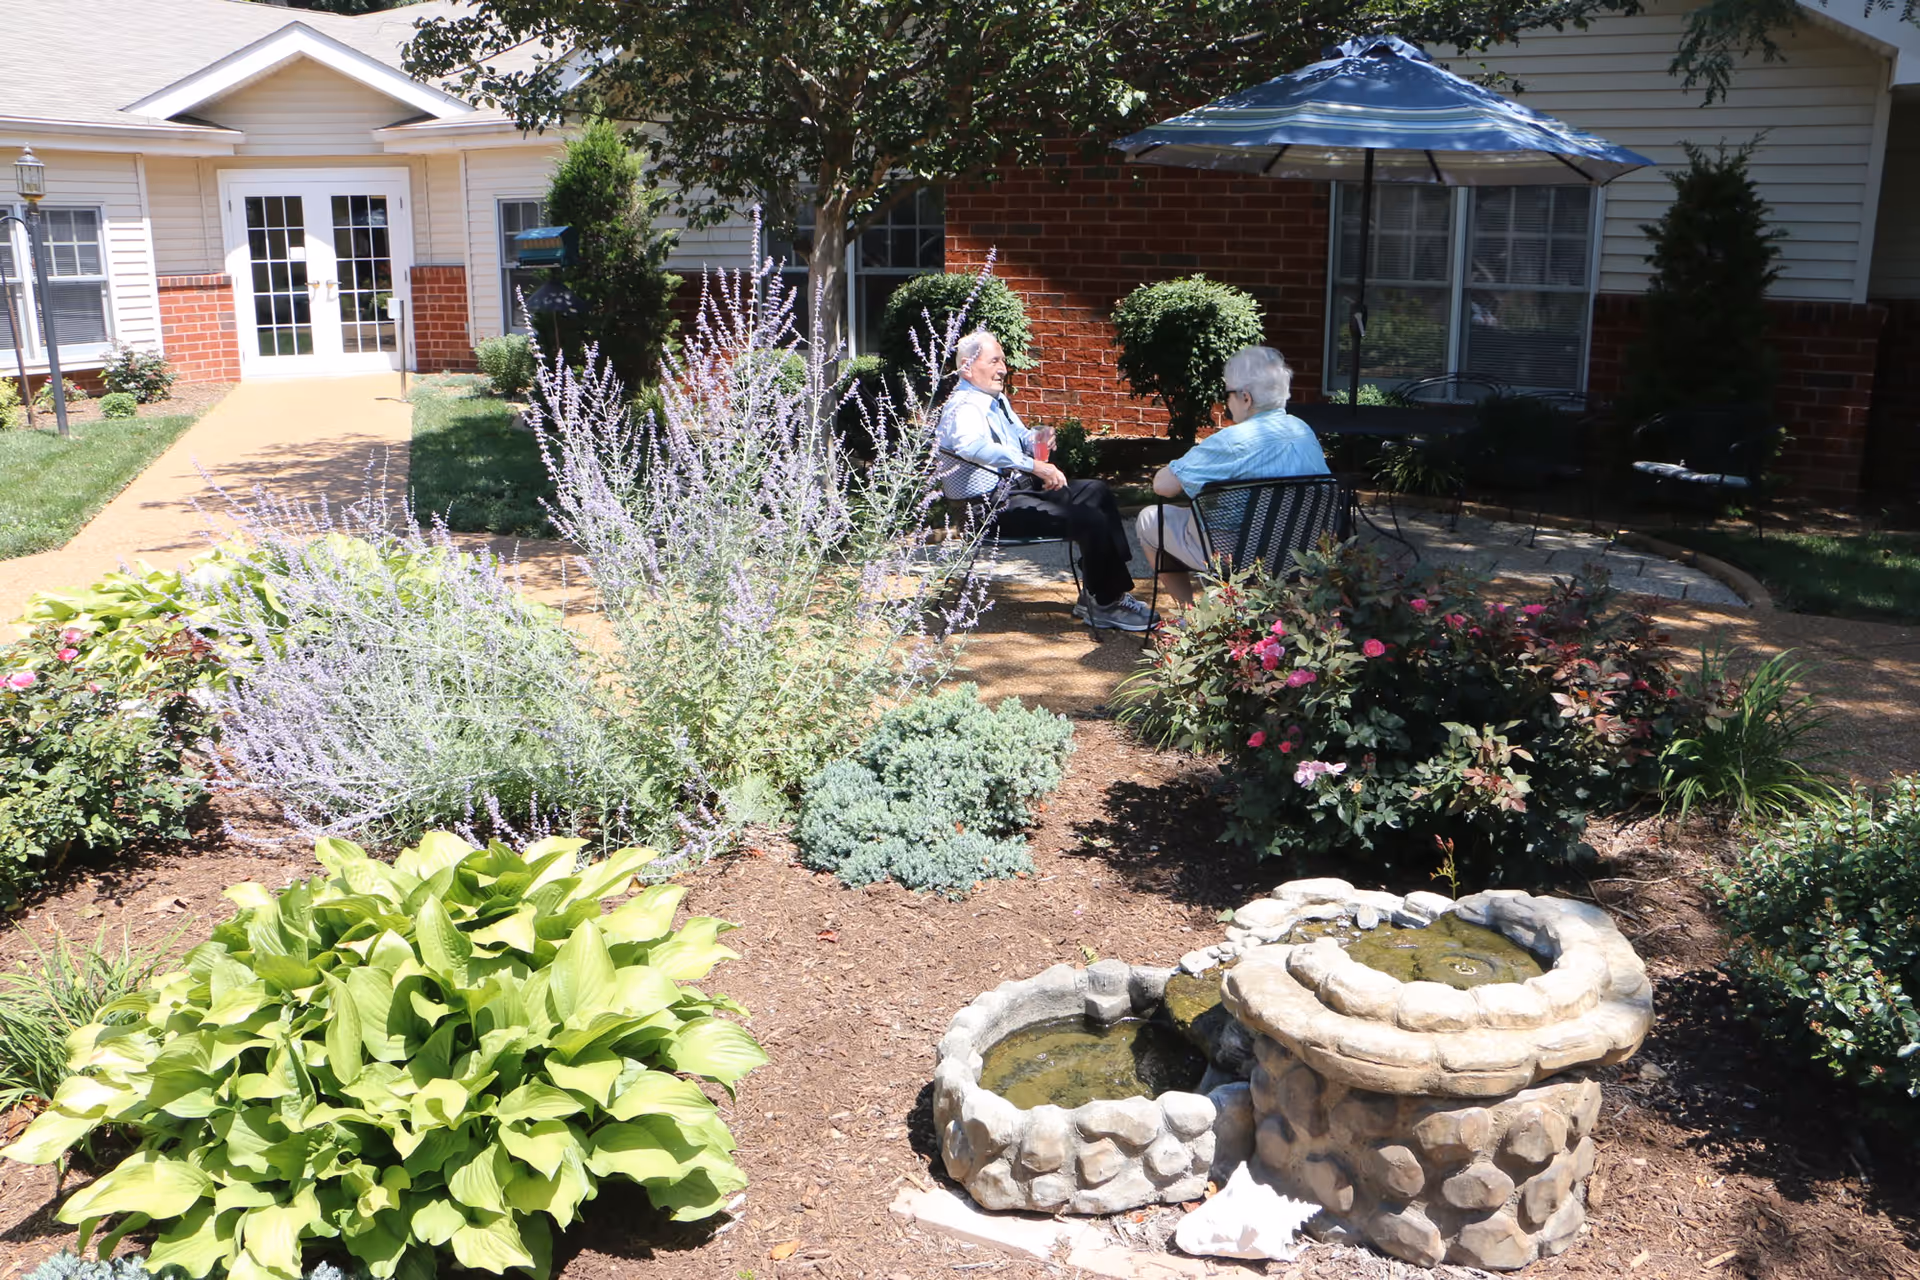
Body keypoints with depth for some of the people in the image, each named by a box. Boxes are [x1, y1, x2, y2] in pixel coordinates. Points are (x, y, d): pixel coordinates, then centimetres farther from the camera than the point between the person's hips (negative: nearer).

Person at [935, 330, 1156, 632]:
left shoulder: (998, 399, 16)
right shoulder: (963, 408, -17)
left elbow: (1019, 438, 30)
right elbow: (973, 446, -39)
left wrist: (1036, 439, 3)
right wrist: (1035, 466, -44)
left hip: (1019, 488, 11)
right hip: (995, 509, -11)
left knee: (1096, 492, 12)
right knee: (1090, 520, -20)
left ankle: (1104, 592, 7)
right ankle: (1105, 605, -3)